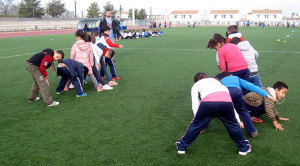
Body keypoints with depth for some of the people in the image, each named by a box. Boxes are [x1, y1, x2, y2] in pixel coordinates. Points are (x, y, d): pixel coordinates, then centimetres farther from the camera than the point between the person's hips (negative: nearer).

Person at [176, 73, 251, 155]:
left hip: (208, 101, -2)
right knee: (232, 124, 24)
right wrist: (238, 119, 39)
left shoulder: (196, 85, 33)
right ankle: (244, 147, 37)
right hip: (226, 101, 3)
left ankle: (182, 146, 30)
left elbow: (195, 104, 16)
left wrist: (197, 119, 17)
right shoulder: (216, 80, 42)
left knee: (196, 124, 15)